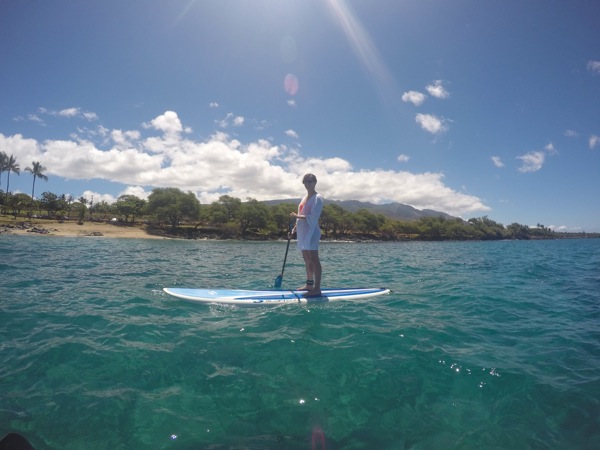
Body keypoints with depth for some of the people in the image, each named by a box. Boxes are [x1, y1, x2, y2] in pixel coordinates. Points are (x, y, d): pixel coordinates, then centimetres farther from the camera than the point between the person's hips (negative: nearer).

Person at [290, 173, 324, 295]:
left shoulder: (317, 198, -7)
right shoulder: (305, 197, 19)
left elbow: (313, 217, -17)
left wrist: (297, 216, -21)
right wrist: (295, 228, 13)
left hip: (311, 231, -9)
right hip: (303, 231, 9)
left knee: (313, 259, -9)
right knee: (307, 259, 13)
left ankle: (317, 288, -7)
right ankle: (309, 284, 22)